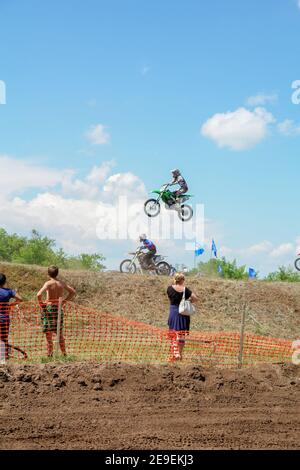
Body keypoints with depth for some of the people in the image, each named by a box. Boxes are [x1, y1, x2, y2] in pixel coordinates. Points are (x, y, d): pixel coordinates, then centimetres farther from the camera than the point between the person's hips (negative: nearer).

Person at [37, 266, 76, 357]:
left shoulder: (48, 283, -11)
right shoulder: (62, 283, 5)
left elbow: (39, 294, -24)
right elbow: (73, 292, 16)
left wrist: (41, 303, -8)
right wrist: (64, 301, 15)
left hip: (49, 308, -5)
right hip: (59, 308, 5)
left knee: (48, 333, 1)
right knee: (60, 333, 16)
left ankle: (50, 354, 0)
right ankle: (64, 353, 20)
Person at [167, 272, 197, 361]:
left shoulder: (170, 288, -5)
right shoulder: (185, 289, -6)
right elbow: (195, 298, -9)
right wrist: (188, 301, 7)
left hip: (173, 313, 0)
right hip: (183, 314, 0)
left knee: (173, 334, 6)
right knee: (181, 335, 11)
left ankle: (175, 354, -7)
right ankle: (180, 354, 18)